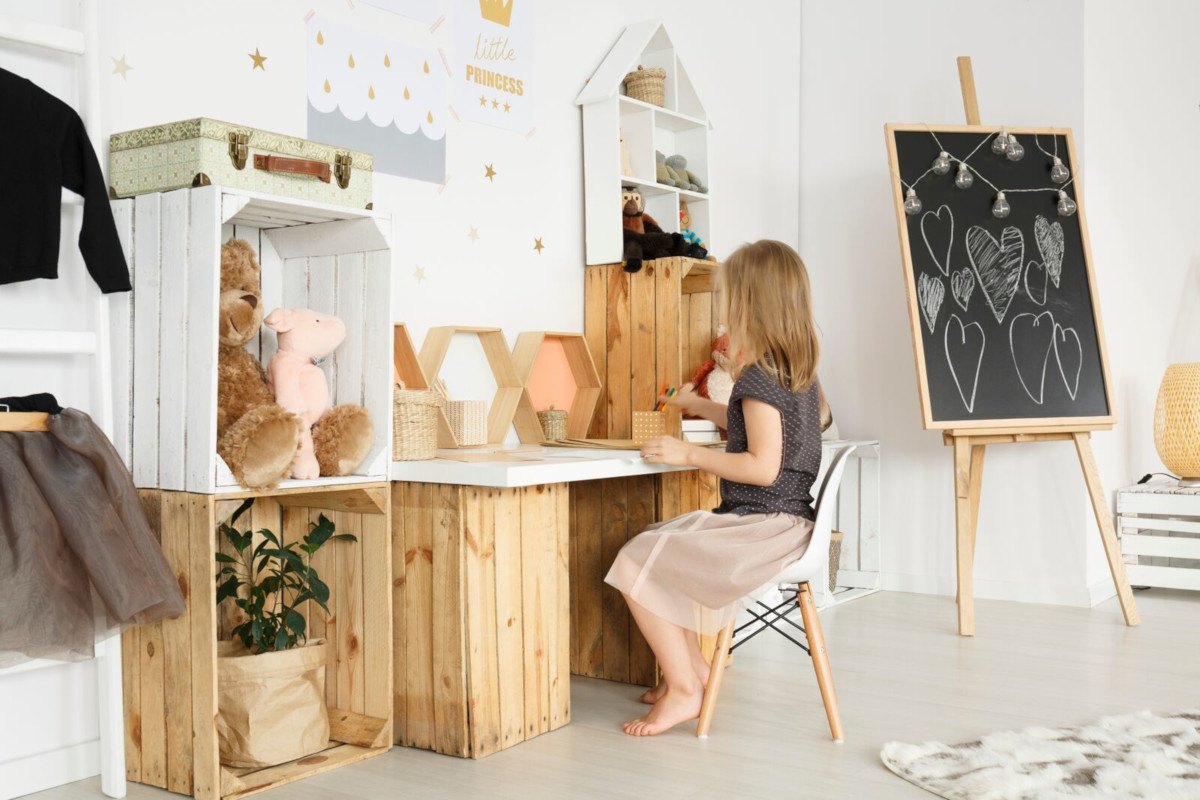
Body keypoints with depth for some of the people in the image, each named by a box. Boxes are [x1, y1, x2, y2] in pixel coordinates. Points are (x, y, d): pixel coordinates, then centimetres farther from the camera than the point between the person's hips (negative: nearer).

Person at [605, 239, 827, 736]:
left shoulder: (759, 375, -19)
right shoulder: (800, 372, 12)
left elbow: (763, 467, -24)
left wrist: (689, 455, -18)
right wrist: (698, 406, 39)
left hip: (764, 525, -10)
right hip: (784, 521, 11)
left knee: (635, 564, -11)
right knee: (655, 551, 20)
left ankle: (683, 690, -3)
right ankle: (690, 665, 21)